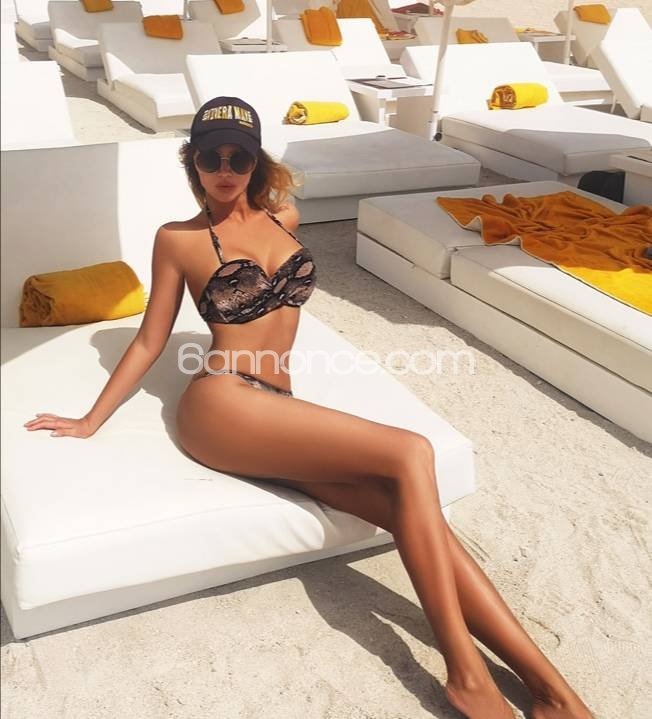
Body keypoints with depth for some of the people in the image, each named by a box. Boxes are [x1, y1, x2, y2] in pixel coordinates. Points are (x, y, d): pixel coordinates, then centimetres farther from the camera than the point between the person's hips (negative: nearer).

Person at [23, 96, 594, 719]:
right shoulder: (177, 239, 5)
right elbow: (149, 341, 10)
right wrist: (91, 420, 11)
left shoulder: (285, 218, 17)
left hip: (277, 411, 5)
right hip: (222, 406, -5)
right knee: (409, 454, -24)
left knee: (415, 513, -17)